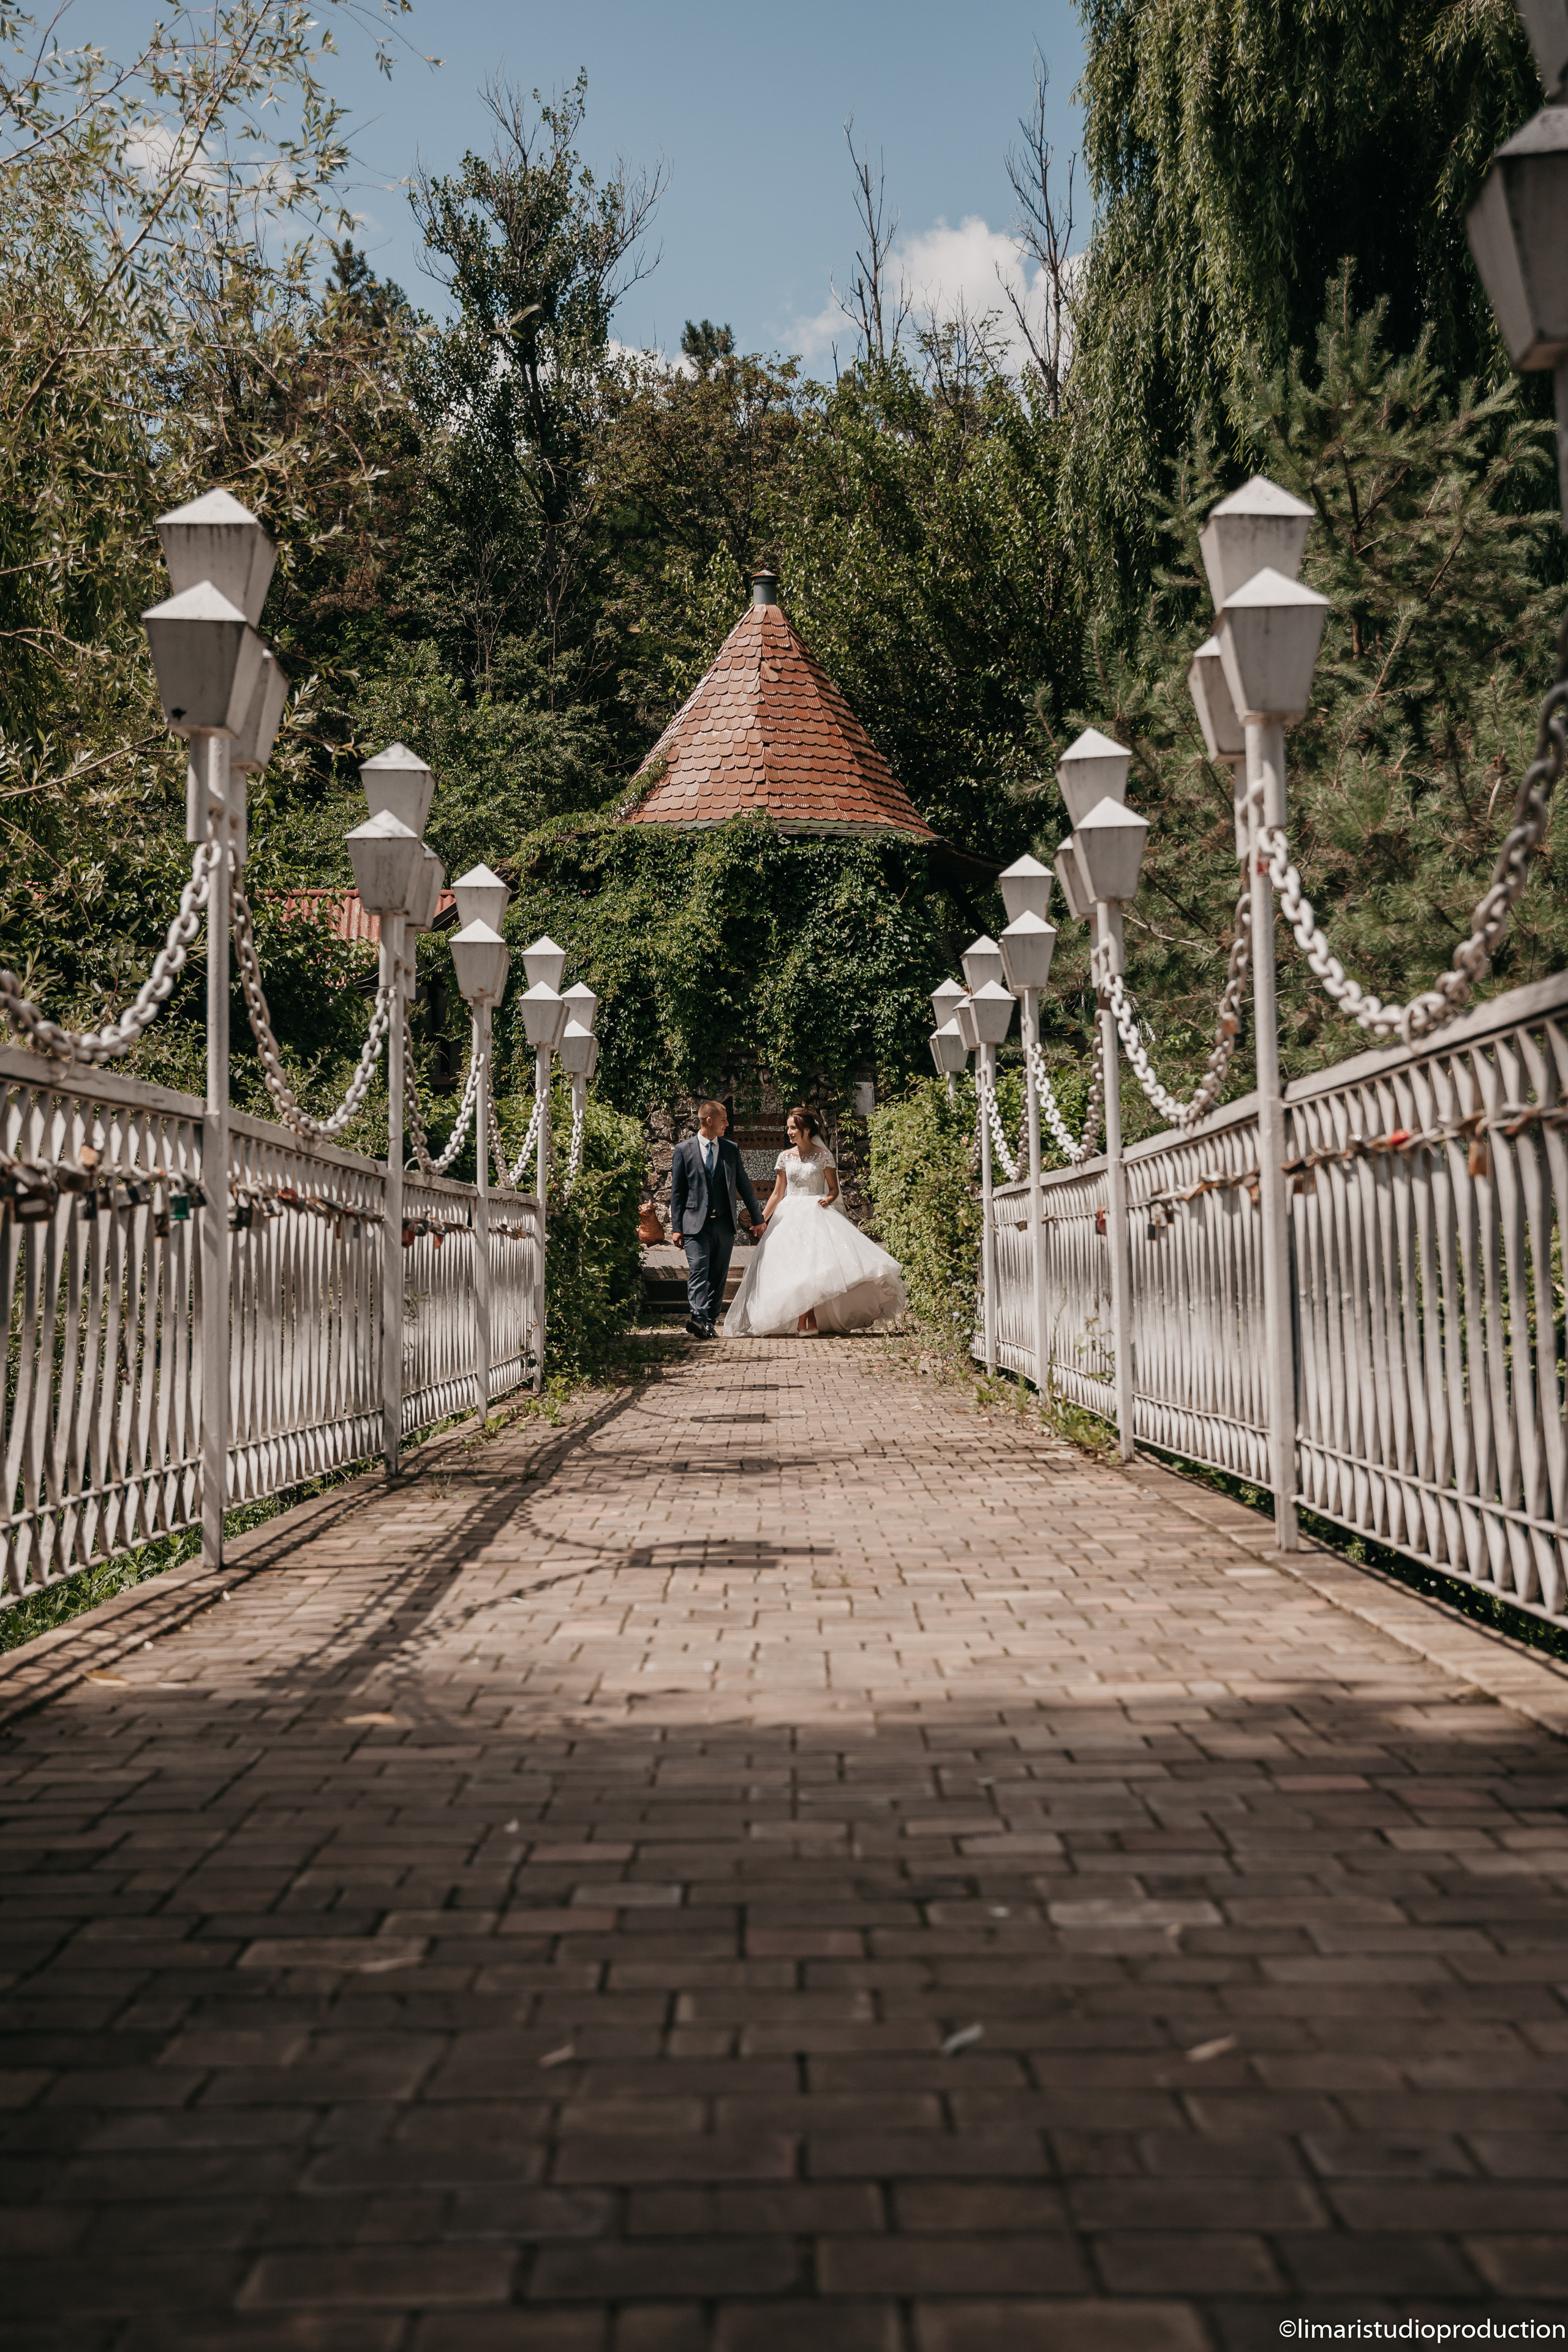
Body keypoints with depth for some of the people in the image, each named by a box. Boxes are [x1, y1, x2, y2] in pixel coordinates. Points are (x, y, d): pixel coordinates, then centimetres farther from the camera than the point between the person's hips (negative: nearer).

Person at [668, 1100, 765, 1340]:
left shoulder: (731, 1150, 12)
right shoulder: (684, 1150, 3)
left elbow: (744, 1185, 18)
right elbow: (677, 1191, 3)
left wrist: (757, 1218, 19)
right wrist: (677, 1226, -2)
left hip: (724, 1223, 4)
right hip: (696, 1223, -4)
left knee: (719, 1275, 4)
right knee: (698, 1271, -16)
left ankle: (709, 1322, 10)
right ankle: (698, 1316, -28)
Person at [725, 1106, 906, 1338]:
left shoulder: (823, 1155, 2)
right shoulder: (785, 1157, 9)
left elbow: (834, 1188, 6)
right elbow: (778, 1192, 12)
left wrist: (828, 1199, -16)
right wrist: (762, 1218, 5)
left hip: (817, 1214, -3)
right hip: (790, 1216, 3)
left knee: (812, 1264, -15)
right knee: (795, 1266, -4)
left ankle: (809, 1321, -9)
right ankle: (806, 1321, 0)